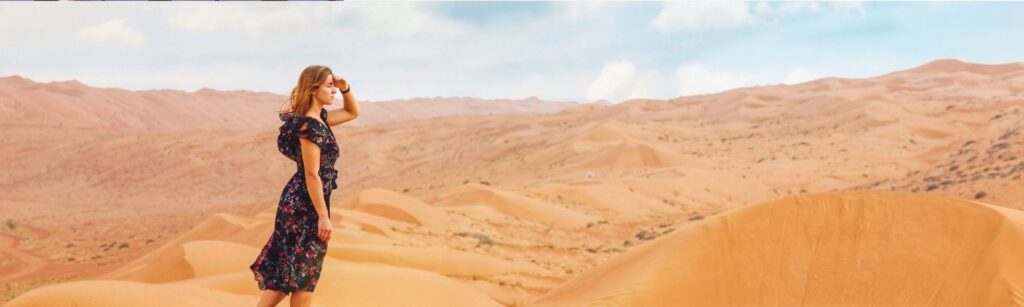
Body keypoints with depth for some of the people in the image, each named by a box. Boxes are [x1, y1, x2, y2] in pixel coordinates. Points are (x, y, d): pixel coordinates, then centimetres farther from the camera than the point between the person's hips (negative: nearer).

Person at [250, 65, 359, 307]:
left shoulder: (319, 118, 9)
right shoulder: (310, 126, -19)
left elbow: (353, 113, 26)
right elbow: (312, 175, -21)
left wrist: (345, 88, 7)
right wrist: (323, 216, -20)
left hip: (298, 202, 10)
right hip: (306, 205, -10)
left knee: (287, 270, 14)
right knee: (303, 274, 1)